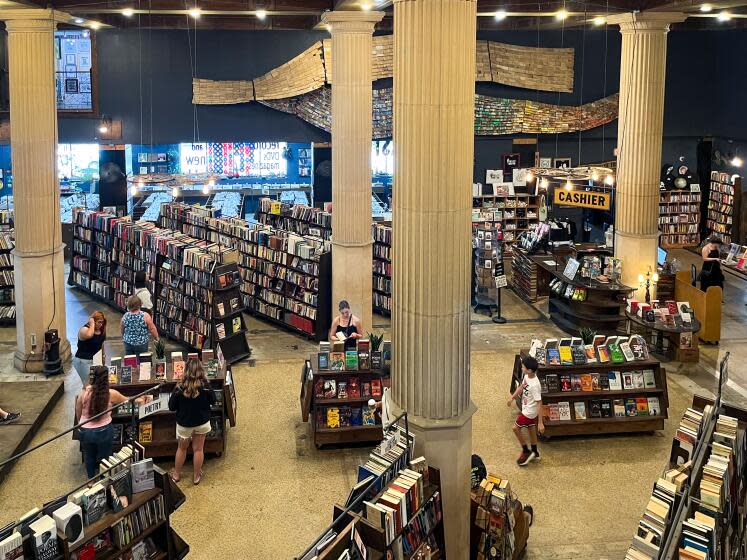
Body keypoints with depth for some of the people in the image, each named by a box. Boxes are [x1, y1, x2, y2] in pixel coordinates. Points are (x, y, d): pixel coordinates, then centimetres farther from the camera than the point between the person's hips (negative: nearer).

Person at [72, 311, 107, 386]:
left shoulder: (101, 331, 5)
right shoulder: (84, 329, -16)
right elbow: (89, 335, -41)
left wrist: (103, 355, 16)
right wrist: (92, 324, -27)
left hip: (96, 359, 7)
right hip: (83, 361, -7)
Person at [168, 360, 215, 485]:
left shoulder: (180, 388, -23)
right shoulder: (205, 386, -21)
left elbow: (171, 407, -11)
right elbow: (213, 401, -5)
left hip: (184, 424, 0)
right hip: (202, 423, 0)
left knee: (181, 448, 22)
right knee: (198, 449, 16)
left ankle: (176, 474, 38)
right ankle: (196, 476, 29)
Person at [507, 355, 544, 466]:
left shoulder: (535, 385, -34)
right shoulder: (527, 376, -7)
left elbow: (539, 404, -30)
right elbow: (521, 387, 14)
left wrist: (540, 422, -28)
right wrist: (512, 398, 20)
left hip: (529, 412, -9)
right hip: (527, 409, 9)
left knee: (516, 428, 4)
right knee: (531, 429, 21)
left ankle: (526, 451, 19)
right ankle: (535, 453, 39)